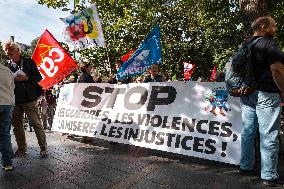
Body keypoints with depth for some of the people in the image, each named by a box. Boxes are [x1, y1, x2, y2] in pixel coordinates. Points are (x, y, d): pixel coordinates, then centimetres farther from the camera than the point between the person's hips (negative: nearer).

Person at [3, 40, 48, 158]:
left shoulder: (29, 62, 1)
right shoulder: (7, 66, 10)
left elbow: (38, 77, -2)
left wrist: (26, 78, -17)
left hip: (29, 99, -4)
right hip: (14, 100, 4)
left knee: (36, 124, -2)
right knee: (17, 126, 10)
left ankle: (43, 148, 8)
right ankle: (22, 148, 24)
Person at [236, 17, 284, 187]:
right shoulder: (269, 44, -8)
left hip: (247, 94, 8)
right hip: (266, 94, -7)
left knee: (248, 132, 14)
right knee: (269, 136, 0)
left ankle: (245, 166, 26)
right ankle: (269, 176, 9)